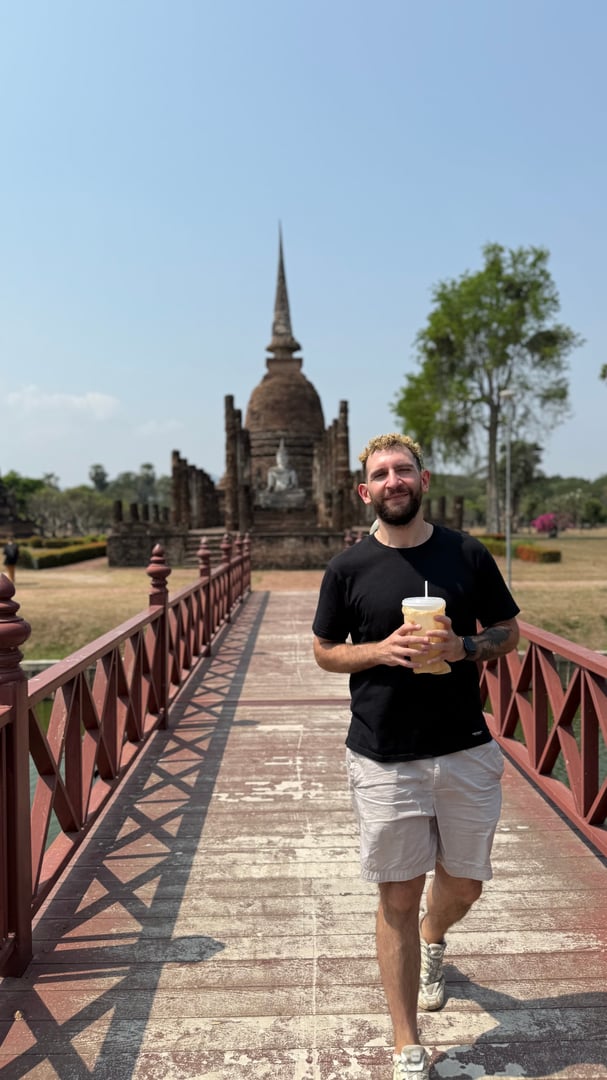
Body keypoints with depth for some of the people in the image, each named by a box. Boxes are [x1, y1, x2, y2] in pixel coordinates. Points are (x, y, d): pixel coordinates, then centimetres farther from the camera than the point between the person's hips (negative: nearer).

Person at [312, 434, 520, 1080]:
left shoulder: (468, 555, 0)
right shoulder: (348, 568, -3)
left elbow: (508, 633, 7)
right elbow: (325, 652, 4)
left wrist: (464, 646, -14)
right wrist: (382, 649, -15)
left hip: (466, 751, 2)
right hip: (384, 760, -2)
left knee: (464, 882, 17)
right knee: (397, 898, 6)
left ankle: (433, 937, 54)